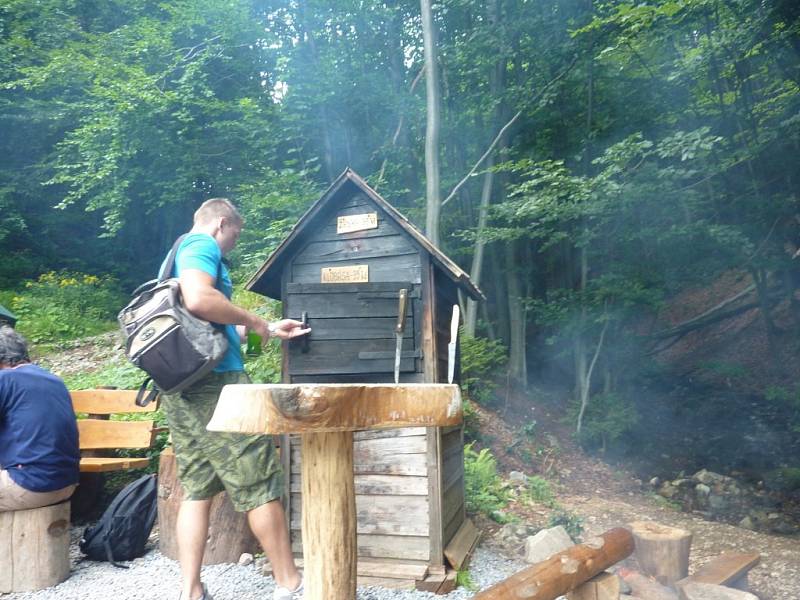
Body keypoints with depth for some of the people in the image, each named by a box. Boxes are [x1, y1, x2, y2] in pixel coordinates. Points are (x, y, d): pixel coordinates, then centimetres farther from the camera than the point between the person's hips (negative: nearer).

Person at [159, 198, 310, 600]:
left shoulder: (177, 253, 25)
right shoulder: (202, 245, -5)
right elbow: (198, 299, -27)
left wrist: (269, 330, 32)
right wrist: (253, 320, -11)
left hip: (181, 387, 10)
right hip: (214, 382, -10)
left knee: (196, 489, 10)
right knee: (259, 485, -2)